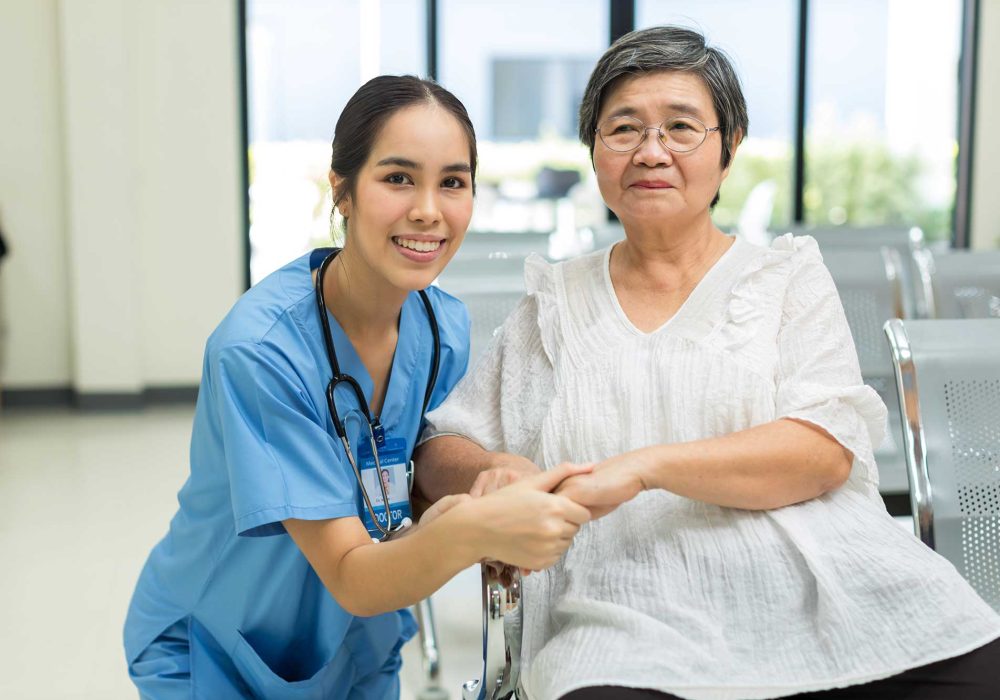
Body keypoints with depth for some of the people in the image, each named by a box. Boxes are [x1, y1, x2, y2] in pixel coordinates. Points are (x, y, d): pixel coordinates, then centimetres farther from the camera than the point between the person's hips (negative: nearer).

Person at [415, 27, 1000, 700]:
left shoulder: (788, 276, 12)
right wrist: (491, 471, -8)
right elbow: (441, 451, 16)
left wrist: (645, 465, -16)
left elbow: (828, 450, -3)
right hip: (636, 633, 0)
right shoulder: (553, 305, 17)